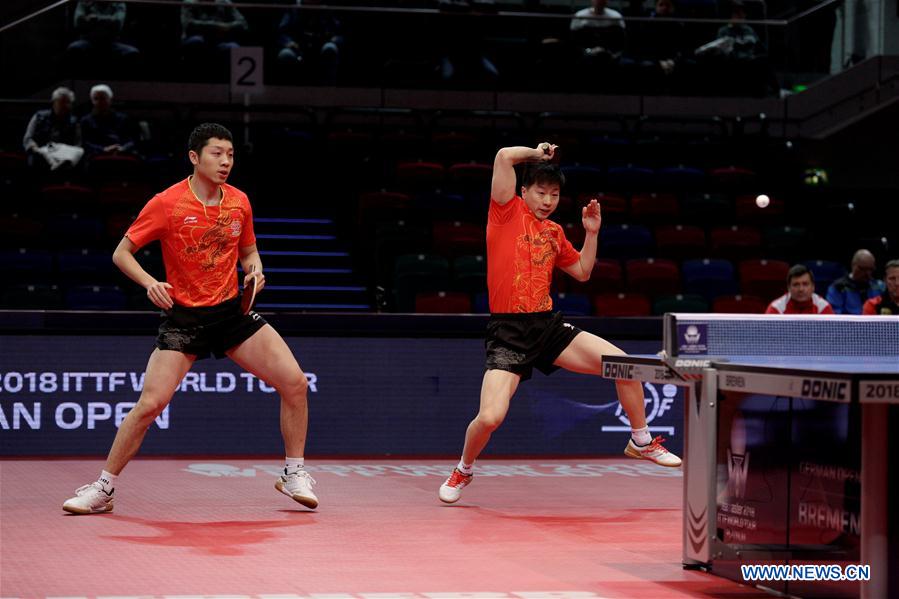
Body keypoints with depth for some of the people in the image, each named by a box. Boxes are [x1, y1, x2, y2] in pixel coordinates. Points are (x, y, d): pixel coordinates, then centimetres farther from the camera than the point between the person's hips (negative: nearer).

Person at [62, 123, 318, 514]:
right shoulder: (166, 204, -11)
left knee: (294, 382, -7)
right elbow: (121, 253, -5)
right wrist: (149, 282, -23)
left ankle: (293, 475, 9)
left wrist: (255, 269, -4)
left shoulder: (239, 202, 2)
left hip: (232, 311, 4)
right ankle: (103, 488, 3)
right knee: (149, 404, -14)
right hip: (183, 317, -4)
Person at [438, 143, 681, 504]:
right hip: (508, 330, -6)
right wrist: (537, 153, 4)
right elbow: (504, 157, -14)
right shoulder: (508, 211, -1)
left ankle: (640, 442, 20)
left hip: (548, 325, 6)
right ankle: (463, 470, 12)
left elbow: (583, 272, 27)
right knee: (489, 417, -21)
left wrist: (592, 232, 15)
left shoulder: (554, 233, 16)